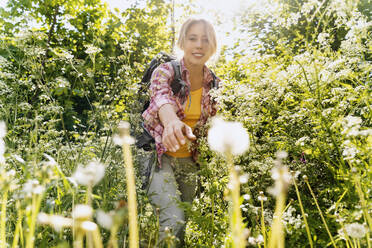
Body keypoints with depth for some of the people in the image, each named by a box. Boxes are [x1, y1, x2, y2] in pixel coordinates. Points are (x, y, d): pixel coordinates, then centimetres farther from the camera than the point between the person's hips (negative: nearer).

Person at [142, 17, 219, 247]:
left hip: (189, 161, 5)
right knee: (174, 220, -20)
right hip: (160, 156, -4)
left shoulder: (214, 84, 0)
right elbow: (160, 98, -36)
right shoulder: (166, 71, -12)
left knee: (187, 216, 14)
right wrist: (172, 122, -57)